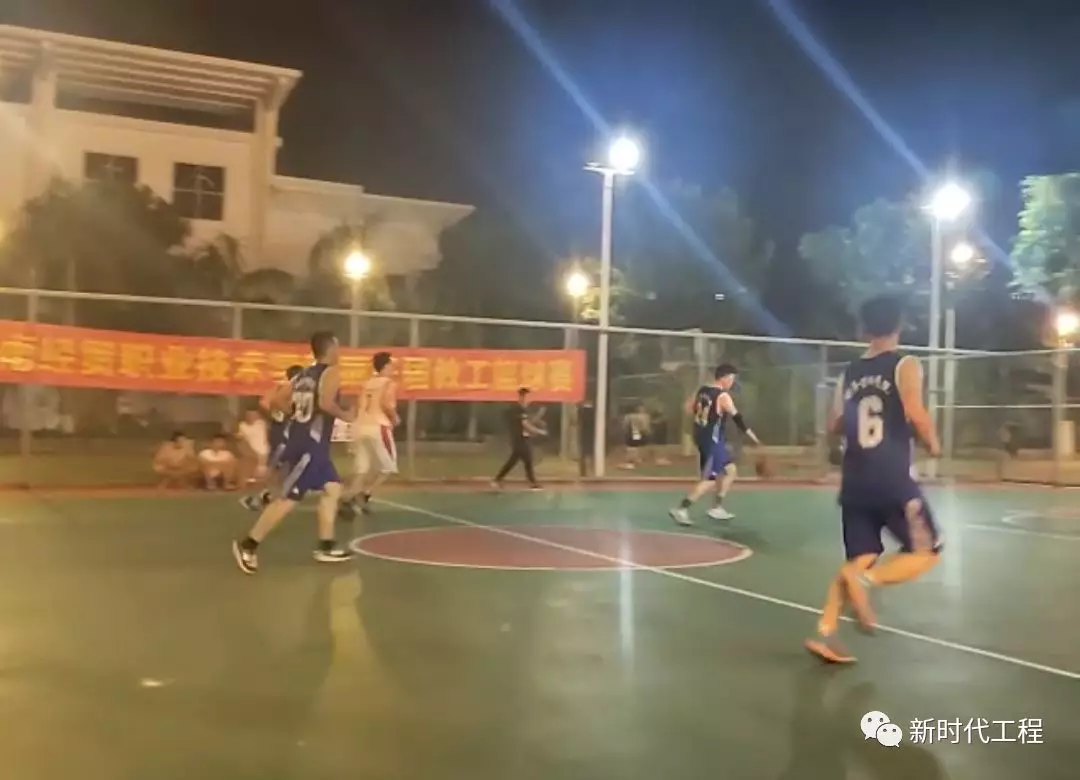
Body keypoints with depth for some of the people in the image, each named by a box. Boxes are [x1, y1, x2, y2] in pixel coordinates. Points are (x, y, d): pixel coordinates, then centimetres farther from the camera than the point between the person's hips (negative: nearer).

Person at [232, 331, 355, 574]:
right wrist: (345, 415, -8)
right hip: (308, 444, -10)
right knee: (288, 498, -7)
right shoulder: (332, 372, -8)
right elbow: (326, 403, -25)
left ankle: (326, 547, 15)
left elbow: (276, 401, 13)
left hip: (310, 443, 10)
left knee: (332, 489, 14)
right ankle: (248, 546, -2)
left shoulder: (304, 375, 15)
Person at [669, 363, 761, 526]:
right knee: (710, 479, -5)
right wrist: (754, 439, -7)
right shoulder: (723, 396, -16)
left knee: (730, 470, 20)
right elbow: (738, 420, -13)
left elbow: (689, 408, 13)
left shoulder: (702, 390, 6)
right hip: (712, 439, -9)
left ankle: (717, 508, 23)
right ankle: (681, 510, -9)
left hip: (702, 437, 9)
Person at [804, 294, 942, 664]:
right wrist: (933, 444, -1)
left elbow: (834, 426, 13)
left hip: (854, 481, 6)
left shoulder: (850, 373, 11)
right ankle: (865, 580, -16)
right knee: (926, 552, 9)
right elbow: (916, 413, -19)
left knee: (861, 559, 13)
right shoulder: (905, 366, -5)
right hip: (892, 479, -6)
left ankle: (824, 633, 3)